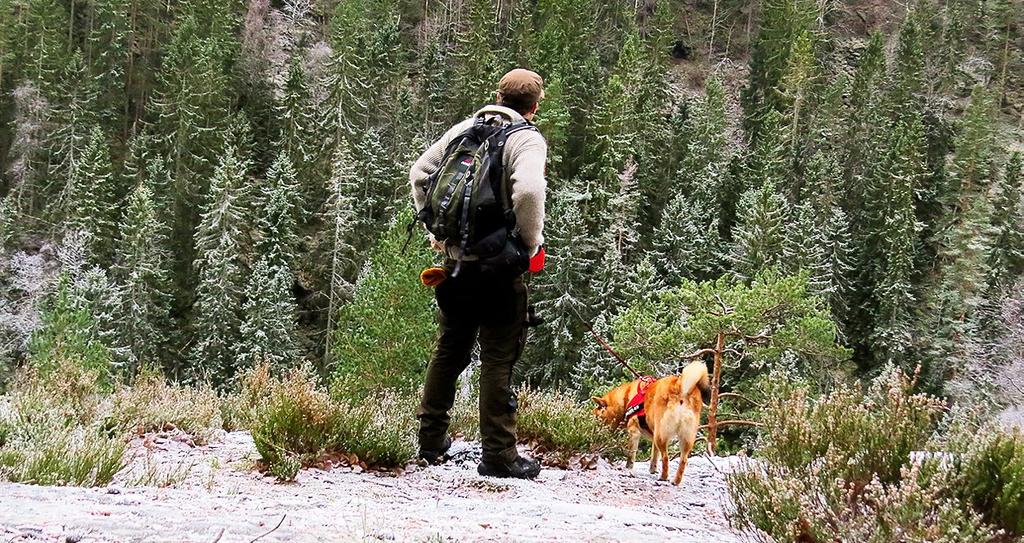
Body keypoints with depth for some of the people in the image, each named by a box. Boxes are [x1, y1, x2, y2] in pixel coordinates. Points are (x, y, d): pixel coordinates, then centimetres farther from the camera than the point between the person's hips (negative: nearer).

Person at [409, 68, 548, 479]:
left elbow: (419, 173, 14)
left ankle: (431, 440, 24)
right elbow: (528, 191, -28)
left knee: (449, 351, 18)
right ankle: (498, 454, 4)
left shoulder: (463, 130, 9)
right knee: (498, 359, 1)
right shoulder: (527, 139, -10)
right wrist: (531, 242, -13)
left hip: (455, 260, 6)